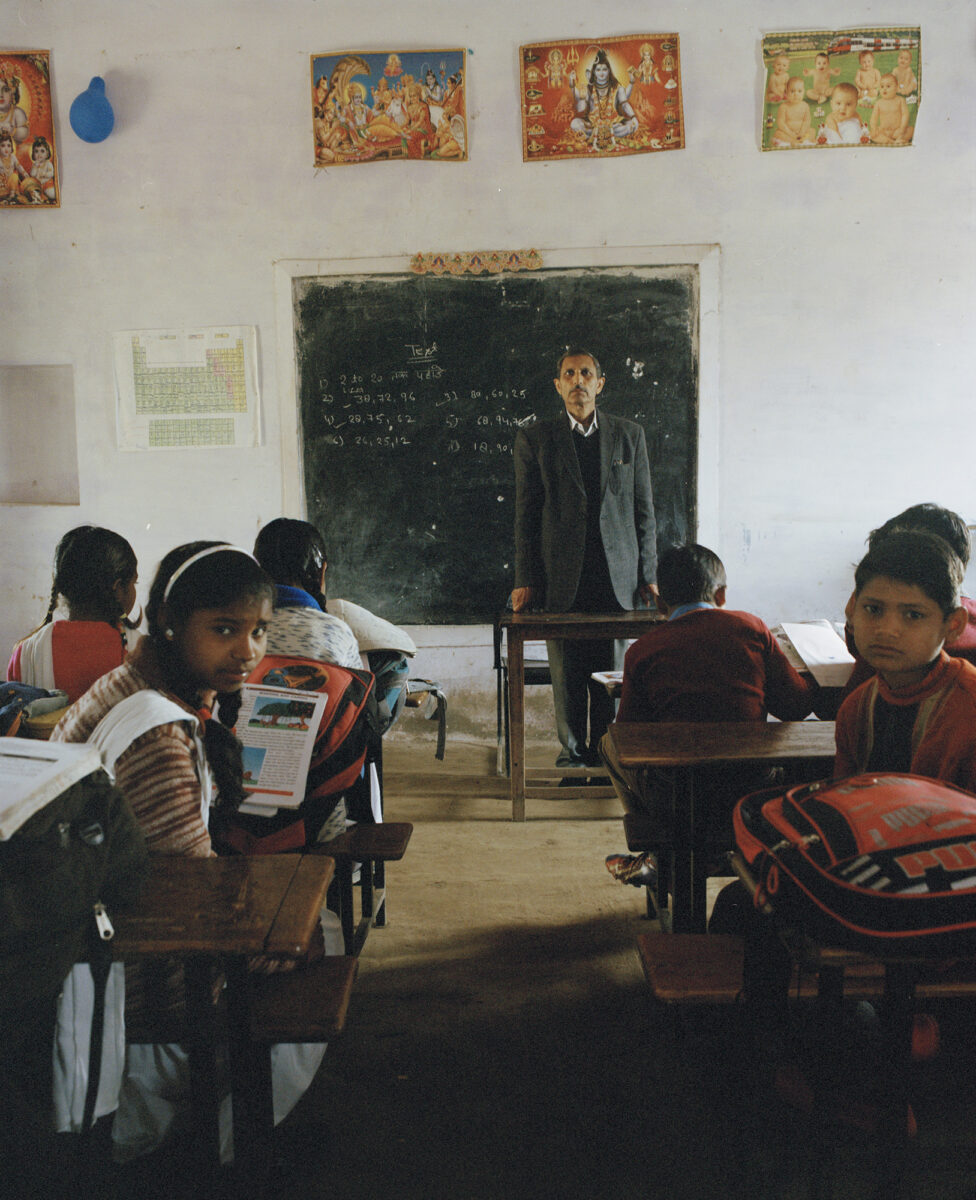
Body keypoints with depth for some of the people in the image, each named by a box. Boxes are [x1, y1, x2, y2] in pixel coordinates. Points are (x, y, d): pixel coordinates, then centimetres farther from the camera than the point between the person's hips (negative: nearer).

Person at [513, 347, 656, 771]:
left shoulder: (629, 435, 10)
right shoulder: (534, 438, 5)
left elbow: (643, 509, 10)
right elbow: (526, 514, 3)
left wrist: (647, 574, 5)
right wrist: (525, 580, -3)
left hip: (616, 575, 1)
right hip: (562, 576, -1)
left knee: (612, 671, 5)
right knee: (566, 673, 4)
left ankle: (606, 750, 18)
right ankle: (572, 751, 19)